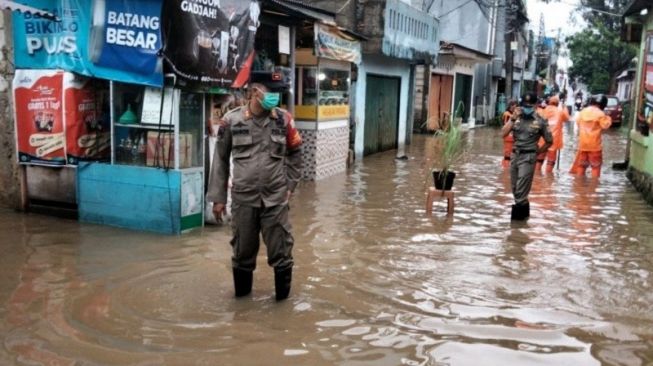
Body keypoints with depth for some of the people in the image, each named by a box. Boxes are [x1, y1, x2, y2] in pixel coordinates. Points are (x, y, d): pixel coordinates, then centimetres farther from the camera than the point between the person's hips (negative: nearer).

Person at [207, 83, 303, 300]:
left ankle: (283, 292, 22)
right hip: (243, 198, 0)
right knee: (243, 249, 12)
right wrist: (218, 197, 4)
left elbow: (294, 153, 12)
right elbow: (221, 160, 4)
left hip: (276, 198, 0)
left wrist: (290, 186, 6)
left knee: (280, 250, 3)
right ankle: (242, 291, 33)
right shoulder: (231, 120, -3)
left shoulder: (283, 119, 0)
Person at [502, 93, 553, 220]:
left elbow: (549, 141, 5)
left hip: (528, 157, -5)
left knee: (521, 190, -8)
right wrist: (513, 119, -13)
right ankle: (523, 211, 31)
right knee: (515, 188, 14)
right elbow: (504, 133, -7)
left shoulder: (540, 122, -4)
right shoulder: (516, 118, 4)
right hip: (515, 155, 5)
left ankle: (519, 213, 3)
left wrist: (536, 152, 4)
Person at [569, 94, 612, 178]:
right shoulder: (600, 113, -13)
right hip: (594, 145, -5)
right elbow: (605, 125, -10)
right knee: (596, 166, 5)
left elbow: (577, 122, 15)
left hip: (582, 143, 5)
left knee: (581, 164, 14)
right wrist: (608, 119, 6)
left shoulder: (583, 111, 4)